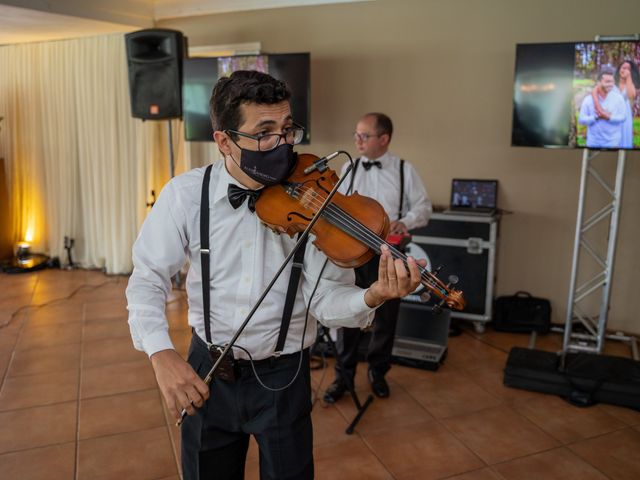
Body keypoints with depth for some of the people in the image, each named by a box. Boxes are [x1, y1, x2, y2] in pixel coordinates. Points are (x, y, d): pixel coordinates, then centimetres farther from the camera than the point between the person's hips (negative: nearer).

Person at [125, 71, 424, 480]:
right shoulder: (186, 194, -11)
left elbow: (327, 299, -16)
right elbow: (149, 279, -6)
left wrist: (372, 296, -38)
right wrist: (162, 353, -21)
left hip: (283, 375, -1)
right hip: (207, 373, 2)